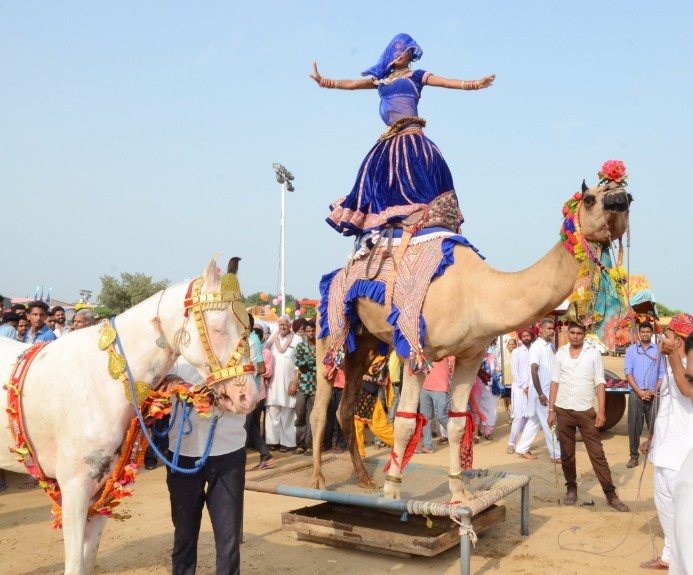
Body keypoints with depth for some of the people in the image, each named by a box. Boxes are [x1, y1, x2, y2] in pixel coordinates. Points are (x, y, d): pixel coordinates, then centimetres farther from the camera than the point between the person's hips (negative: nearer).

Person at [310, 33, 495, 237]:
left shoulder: (416, 75, 10)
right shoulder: (381, 79, 22)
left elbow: (445, 82, -1)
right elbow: (351, 84, 23)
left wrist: (475, 83, -14)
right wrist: (322, 80, 20)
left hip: (411, 135, -5)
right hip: (390, 138, 5)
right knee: (377, 171, -5)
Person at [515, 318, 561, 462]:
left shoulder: (549, 346, 11)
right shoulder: (536, 346, -15)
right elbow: (534, 371, -19)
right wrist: (540, 394, -21)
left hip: (548, 391, 8)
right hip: (541, 392, -8)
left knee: (535, 421, 13)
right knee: (548, 424, 0)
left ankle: (522, 449, 22)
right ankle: (556, 454, 9)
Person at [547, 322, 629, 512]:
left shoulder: (593, 354, -1)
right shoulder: (560, 354, 4)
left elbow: (600, 383, -2)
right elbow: (555, 382, 5)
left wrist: (602, 411, -9)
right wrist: (551, 411, 2)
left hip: (586, 410, -2)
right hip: (563, 410, 2)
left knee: (597, 453, -1)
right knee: (566, 454, 9)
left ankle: (610, 493, 4)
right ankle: (571, 488, 23)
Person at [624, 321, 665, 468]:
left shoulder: (658, 350, 6)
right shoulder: (631, 349, 5)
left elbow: (662, 373, 4)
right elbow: (628, 372, -1)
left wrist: (654, 391, -9)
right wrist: (639, 391, -10)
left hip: (653, 394, 0)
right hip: (636, 394, 0)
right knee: (634, 426, 2)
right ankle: (634, 456, 9)